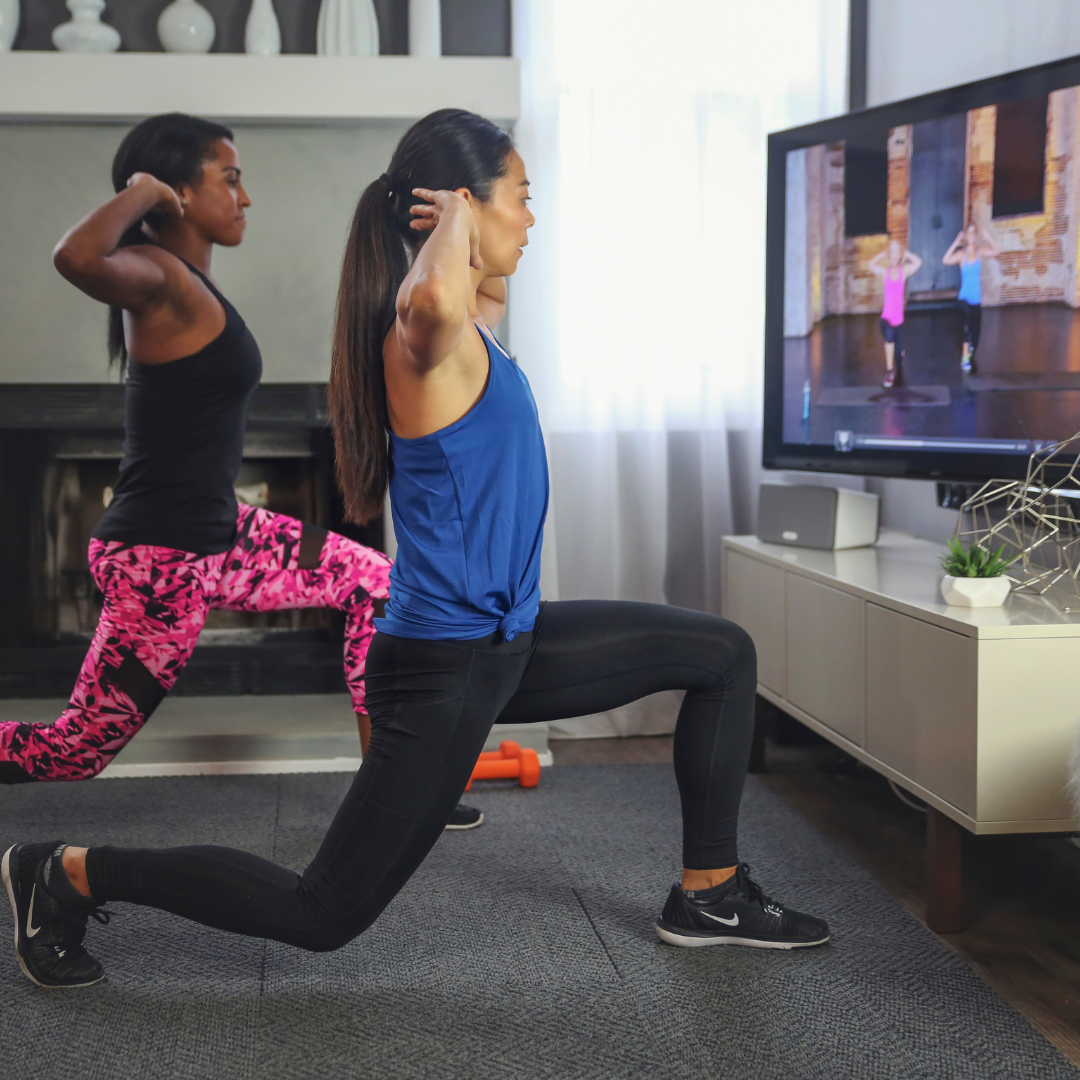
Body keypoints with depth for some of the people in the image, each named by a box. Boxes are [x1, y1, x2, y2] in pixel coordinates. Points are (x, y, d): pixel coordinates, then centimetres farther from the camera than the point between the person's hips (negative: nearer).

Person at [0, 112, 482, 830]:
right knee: (76, 749, 2)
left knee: (374, 583, 13)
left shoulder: (185, 283, 10)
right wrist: (137, 193, -23)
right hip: (160, 560, -10)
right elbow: (78, 258, -42)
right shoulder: (157, 276, -20)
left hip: (211, 534, 10)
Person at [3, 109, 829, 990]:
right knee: (324, 913, 3)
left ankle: (710, 893, 21)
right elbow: (434, 299, -51)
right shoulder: (426, 335, -23)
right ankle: (71, 874, 16)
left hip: (503, 641, 10)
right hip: (445, 669, -10)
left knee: (722, 654, 13)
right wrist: (453, 224, -30)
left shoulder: (462, 326, 7)